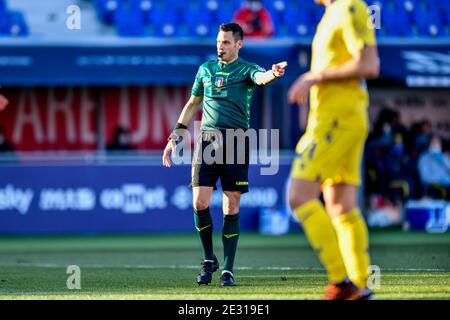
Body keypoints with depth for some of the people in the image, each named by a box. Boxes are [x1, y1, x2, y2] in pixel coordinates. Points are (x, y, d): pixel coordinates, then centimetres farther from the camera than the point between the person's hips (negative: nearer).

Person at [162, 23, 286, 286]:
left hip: (236, 141, -3)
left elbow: (260, 77, -23)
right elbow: (192, 104, 22)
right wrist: (175, 137, 16)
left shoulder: (246, 70, 1)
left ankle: (228, 270, 4)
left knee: (232, 207, -2)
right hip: (207, 139, 3)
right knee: (200, 203, -7)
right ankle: (209, 259, 13)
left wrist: (273, 74, -47)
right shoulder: (206, 69, 13)